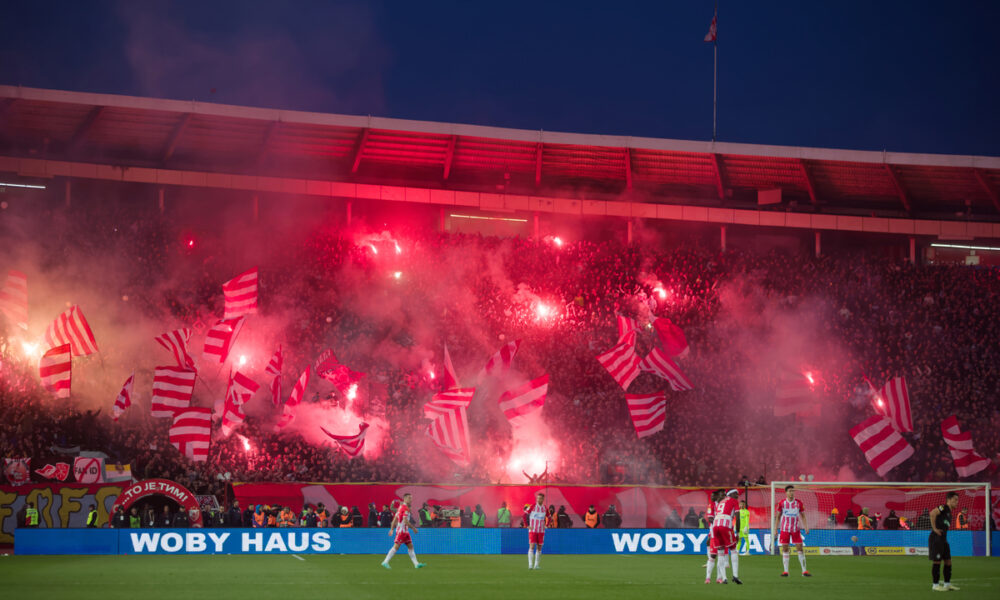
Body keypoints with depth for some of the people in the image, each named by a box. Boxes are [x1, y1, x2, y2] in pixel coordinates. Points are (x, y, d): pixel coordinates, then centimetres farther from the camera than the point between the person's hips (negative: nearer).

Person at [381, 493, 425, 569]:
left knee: (410, 546, 7)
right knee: (396, 546, -10)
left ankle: (416, 564, 6)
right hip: (401, 530, -10)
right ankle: (385, 562, -7)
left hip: (404, 531, 10)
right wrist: (414, 528, -15)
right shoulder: (405, 508, -14)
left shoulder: (401, 507, 16)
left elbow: (395, 519, 17)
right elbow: (405, 521, -22)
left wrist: (392, 529, 18)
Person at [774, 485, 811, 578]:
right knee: (785, 549, 0)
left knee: (800, 549, -3)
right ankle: (785, 571, 6)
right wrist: (775, 529, 1)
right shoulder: (782, 503, -2)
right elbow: (778, 517, 5)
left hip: (796, 529, 0)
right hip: (784, 529, 0)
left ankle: (804, 571, 0)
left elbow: (802, 516, 7)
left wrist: (805, 526, -5)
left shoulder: (798, 503, 0)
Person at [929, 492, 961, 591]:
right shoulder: (943, 507, -9)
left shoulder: (949, 513, 21)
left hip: (943, 540, 10)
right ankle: (935, 585, 1)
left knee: (948, 561, 10)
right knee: (937, 561, -5)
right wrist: (934, 528, -21)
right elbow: (932, 513, -26)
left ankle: (947, 584, 18)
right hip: (936, 538, -10)